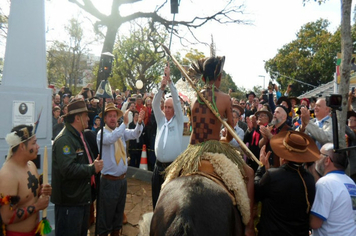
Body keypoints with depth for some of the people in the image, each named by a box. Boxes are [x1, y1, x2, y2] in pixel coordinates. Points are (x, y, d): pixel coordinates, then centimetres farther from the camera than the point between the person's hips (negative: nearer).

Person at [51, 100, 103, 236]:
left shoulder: (79, 136, 14)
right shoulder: (64, 139, -20)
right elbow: (69, 169, -31)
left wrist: (95, 164, 4)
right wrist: (92, 168, -20)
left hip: (83, 198, 10)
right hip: (69, 202, -10)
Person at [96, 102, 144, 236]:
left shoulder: (122, 131, 5)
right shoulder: (101, 133, -11)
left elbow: (135, 134, -11)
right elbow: (110, 139, -33)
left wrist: (139, 122, -28)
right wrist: (125, 123, -38)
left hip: (122, 179, 6)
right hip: (109, 181, -6)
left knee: (119, 212, 20)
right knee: (106, 215, 6)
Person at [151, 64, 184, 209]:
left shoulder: (178, 120, 1)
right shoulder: (160, 120, 11)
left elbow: (177, 100, -10)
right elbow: (155, 104, -2)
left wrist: (169, 80, -14)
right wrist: (162, 87, -15)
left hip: (174, 165, -4)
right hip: (159, 165, 4)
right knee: (157, 198, 12)